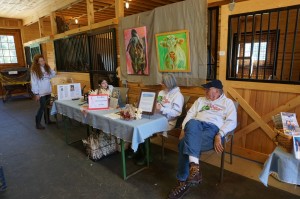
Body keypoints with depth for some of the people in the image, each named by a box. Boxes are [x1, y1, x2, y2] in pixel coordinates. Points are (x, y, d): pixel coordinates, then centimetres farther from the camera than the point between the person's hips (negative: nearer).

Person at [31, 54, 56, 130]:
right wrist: (36, 93, -16)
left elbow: (52, 75, 12)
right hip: (41, 92, -6)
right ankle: (37, 124, 7)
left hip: (48, 91, 6)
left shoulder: (47, 67, 5)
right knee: (42, 107, -4)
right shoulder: (35, 70, -13)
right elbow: (34, 82, -14)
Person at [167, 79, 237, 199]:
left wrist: (219, 135, -15)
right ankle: (194, 166, -42)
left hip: (213, 128, -4)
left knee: (185, 143, -31)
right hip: (197, 124, 4)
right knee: (192, 123, -37)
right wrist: (183, 129, -2)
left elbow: (231, 122, 2)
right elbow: (190, 114, 16)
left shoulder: (227, 102, 17)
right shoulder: (201, 100, 29)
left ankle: (183, 181, -23)